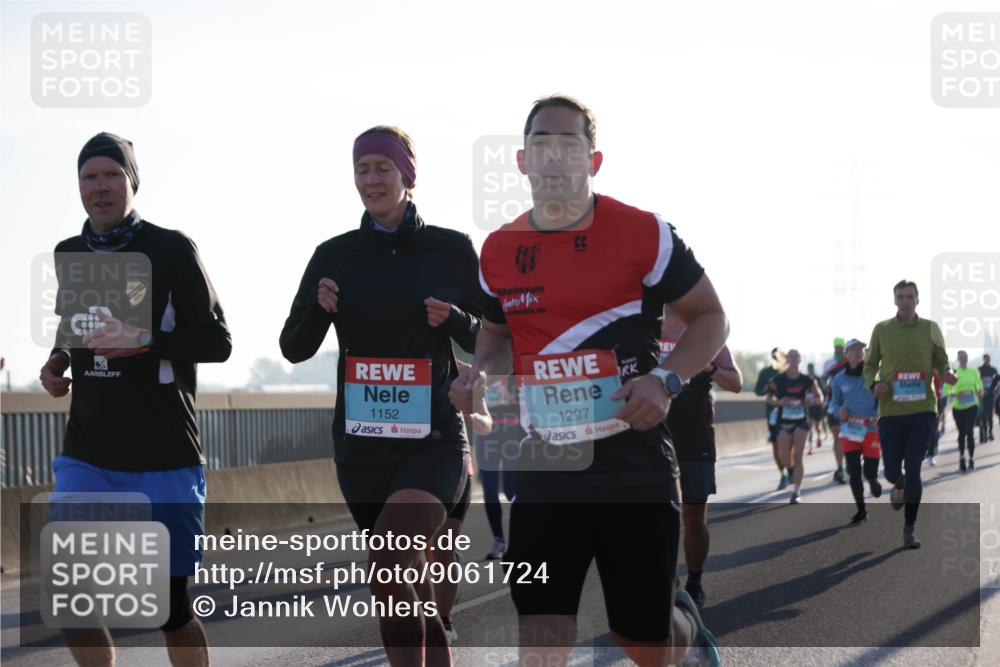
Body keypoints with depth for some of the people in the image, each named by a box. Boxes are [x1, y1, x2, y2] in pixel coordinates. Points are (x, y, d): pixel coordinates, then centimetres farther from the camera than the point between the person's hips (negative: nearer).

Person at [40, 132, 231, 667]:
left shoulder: (171, 250, -5)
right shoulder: (69, 256, 11)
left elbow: (217, 342, -7)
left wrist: (144, 342, -22)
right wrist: (58, 361, 3)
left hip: (164, 459, -4)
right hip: (86, 457, 4)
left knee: (170, 605, 1)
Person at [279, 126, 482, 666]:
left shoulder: (452, 249, 0)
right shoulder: (335, 255, 6)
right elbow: (294, 349, 8)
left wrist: (454, 320, -15)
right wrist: (318, 308, -12)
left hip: (433, 439, -4)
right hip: (361, 442, 4)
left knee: (388, 570, -25)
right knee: (412, 593, 11)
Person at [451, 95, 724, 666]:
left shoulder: (643, 234, -6)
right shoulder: (499, 252, 5)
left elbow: (710, 317, 1)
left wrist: (666, 380, -16)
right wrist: (480, 372, 0)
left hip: (636, 465, -2)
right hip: (547, 466, 3)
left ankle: (685, 620, 45)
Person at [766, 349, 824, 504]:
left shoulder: (806, 380, -1)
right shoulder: (779, 379, -2)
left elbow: (819, 398, 8)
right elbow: (769, 398, 5)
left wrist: (812, 401, -14)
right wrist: (779, 402, -15)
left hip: (801, 422, -1)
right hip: (784, 422, 1)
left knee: (797, 456, -13)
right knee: (786, 461, -1)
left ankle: (796, 492, -7)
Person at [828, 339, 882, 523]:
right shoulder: (840, 379, 5)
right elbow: (834, 402, 15)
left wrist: (879, 415, -19)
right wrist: (839, 411, -7)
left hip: (871, 429, -2)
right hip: (850, 430, 2)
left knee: (870, 471, -4)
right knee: (853, 473, -2)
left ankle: (873, 480, 35)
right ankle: (861, 510, 12)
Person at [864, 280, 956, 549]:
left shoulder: (931, 329, 3)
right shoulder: (881, 329, 2)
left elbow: (941, 362, 11)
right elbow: (870, 365, 10)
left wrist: (946, 375, -11)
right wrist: (873, 384, -11)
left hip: (922, 410, -1)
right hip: (891, 411, 1)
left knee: (913, 469, -7)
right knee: (892, 470, 5)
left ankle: (909, 529, 3)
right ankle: (899, 487, 44)